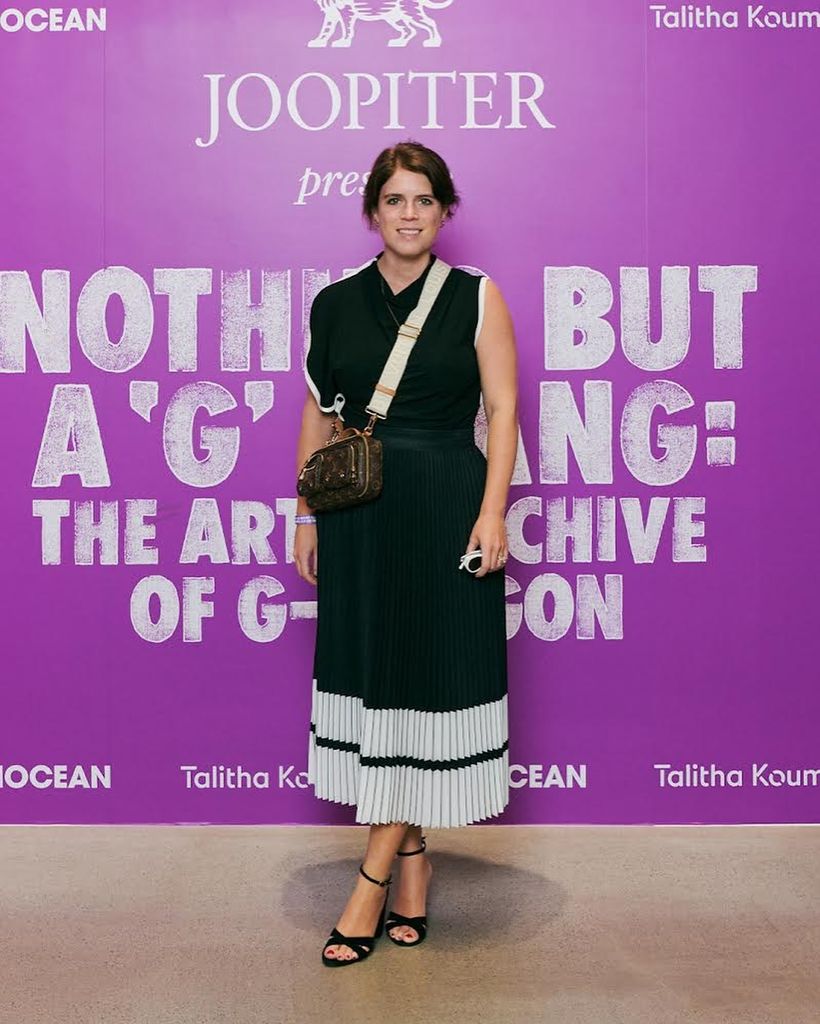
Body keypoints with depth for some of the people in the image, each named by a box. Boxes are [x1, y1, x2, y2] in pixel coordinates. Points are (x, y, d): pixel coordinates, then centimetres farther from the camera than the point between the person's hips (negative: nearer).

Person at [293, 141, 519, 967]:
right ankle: (411, 859, 21)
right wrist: (307, 516, 9)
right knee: (369, 678, 6)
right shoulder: (335, 304, 9)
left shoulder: (477, 298, 2)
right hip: (358, 515, 3)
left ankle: (374, 876, 9)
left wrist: (492, 511, -13)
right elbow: (317, 415, 13)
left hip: (446, 511, -3)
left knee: (428, 680, -2)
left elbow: (503, 409, -2)